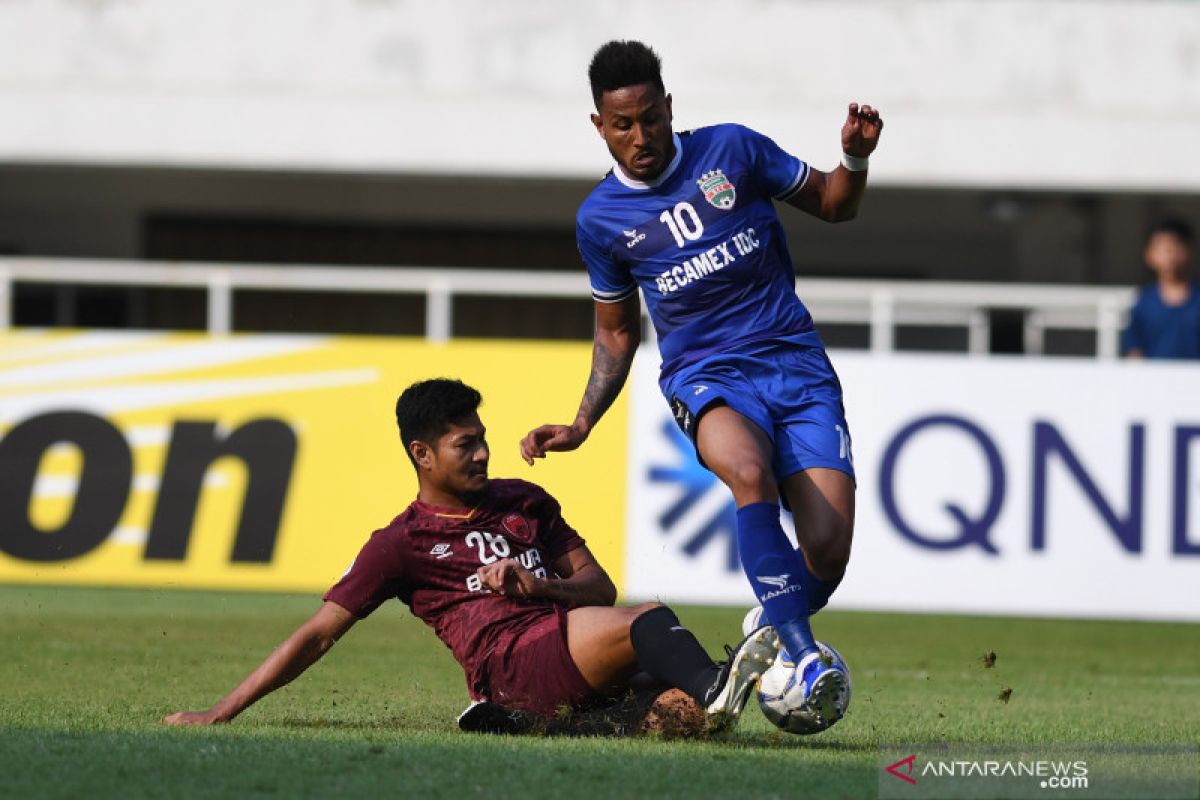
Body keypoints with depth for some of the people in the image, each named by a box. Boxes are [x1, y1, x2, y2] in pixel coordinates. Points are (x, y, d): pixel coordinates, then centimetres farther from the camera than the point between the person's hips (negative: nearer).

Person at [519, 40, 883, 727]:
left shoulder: (732, 150, 3)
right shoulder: (600, 219, 6)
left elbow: (833, 205, 15)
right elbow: (617, 332, 19)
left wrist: (856, 159, -7)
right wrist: (581, 426, 8)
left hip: (796, 362, 1)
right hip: (705, 375, -1)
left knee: (828, 552, -17)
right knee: (749, 471, -38)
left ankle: (774, 635, 18)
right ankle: (803, 655, -39)